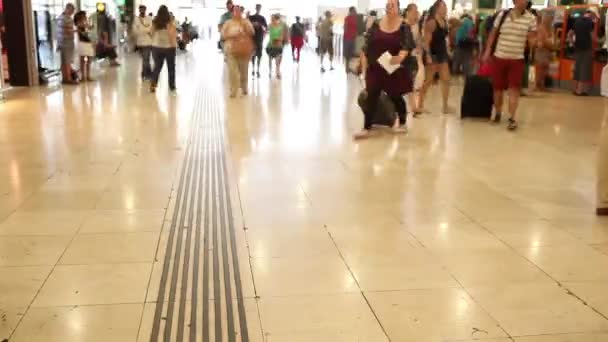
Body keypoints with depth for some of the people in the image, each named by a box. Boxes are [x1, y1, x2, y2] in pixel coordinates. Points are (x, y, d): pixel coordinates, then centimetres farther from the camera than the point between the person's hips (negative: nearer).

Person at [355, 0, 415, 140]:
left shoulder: (404, 27, -4)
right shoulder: (376, 25, 2)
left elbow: (407, 46, -10)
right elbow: (366, 47, 4)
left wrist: (401, 56, -31)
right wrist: (364, 66, 0)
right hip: (375, 68, 2)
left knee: (396, 97, 8)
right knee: (371, 97, -2)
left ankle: (402, 124, 31)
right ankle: (366, 128, 0)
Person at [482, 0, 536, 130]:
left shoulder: (531, 18, -3)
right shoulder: (502, 15, -2)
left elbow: (532, 38, 5)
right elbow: (493, 34, 6)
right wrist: (487, 51, 4)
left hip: (517, 59, -1)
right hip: (499, 57, 1)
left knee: (514, 88, -7)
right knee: (498, 87, 9)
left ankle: (512, 118, -3)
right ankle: (497, 113, 28)